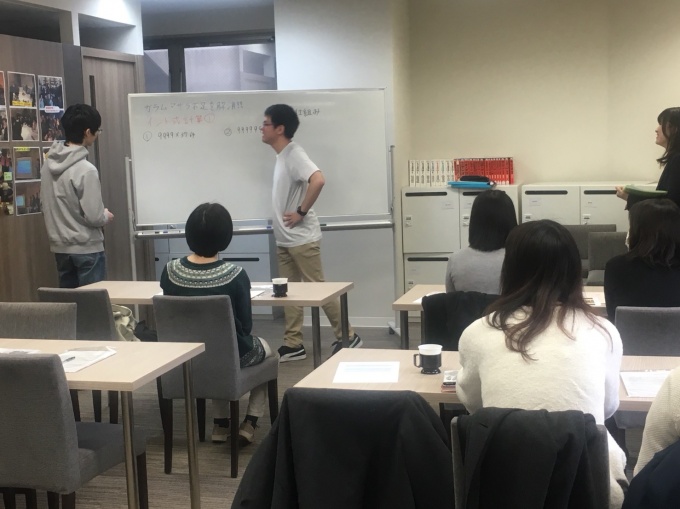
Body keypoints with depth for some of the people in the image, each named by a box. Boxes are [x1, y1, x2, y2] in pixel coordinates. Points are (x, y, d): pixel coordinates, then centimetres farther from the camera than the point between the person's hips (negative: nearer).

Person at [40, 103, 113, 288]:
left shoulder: (48, 164, 2)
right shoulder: (86, 170, -20)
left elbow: (46, 208, 10)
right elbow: (93, 217, -19)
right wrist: (106, 216, 0)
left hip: (60, 247, 7)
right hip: (86, 249, -7)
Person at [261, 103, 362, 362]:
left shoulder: (294, 154, -17)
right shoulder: (282, 155, 12)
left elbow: (318, 180, -33)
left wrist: (301, 212, -24)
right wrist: (281, 226, 11)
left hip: (302, 238, -9)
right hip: (285, 239, 9)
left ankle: (347, 336, 9)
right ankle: (293, 344, 16)